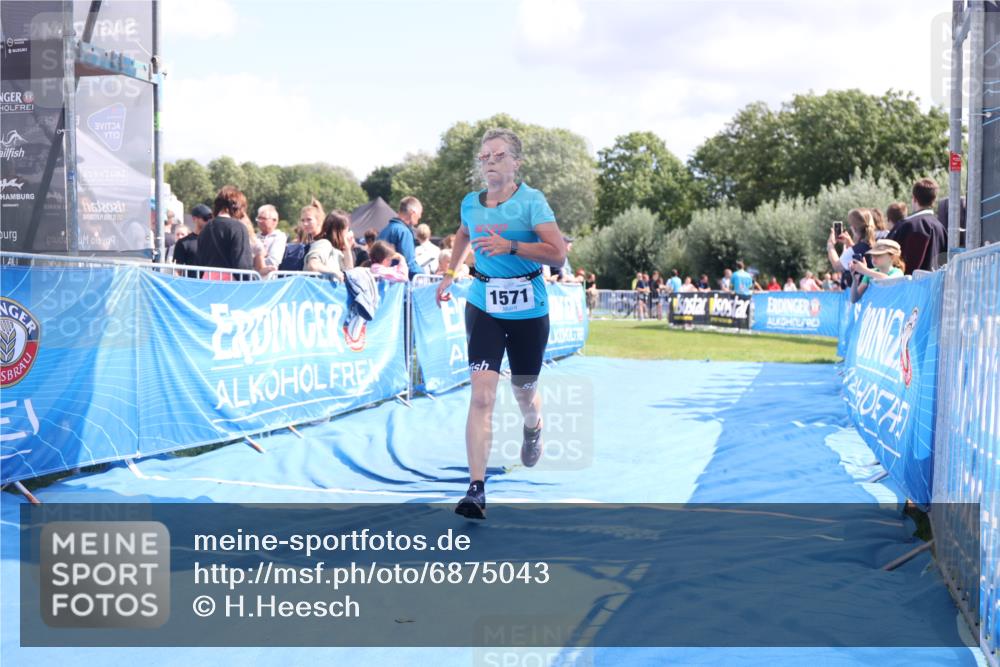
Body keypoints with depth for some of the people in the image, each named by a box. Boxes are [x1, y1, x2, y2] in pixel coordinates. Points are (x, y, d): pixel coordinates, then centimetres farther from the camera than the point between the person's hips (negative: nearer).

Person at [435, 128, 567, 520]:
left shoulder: (531, 201, -10)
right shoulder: (470, 203, 4)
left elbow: (558, 253, -20)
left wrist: (510, 245, -28)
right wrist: (450, 274, 24)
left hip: (528, 310, -2)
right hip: (483, 307, 2)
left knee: (524, 392, 15)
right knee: (482, 394, -13)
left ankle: (533, 429, 54)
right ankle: (476, 490, -17)